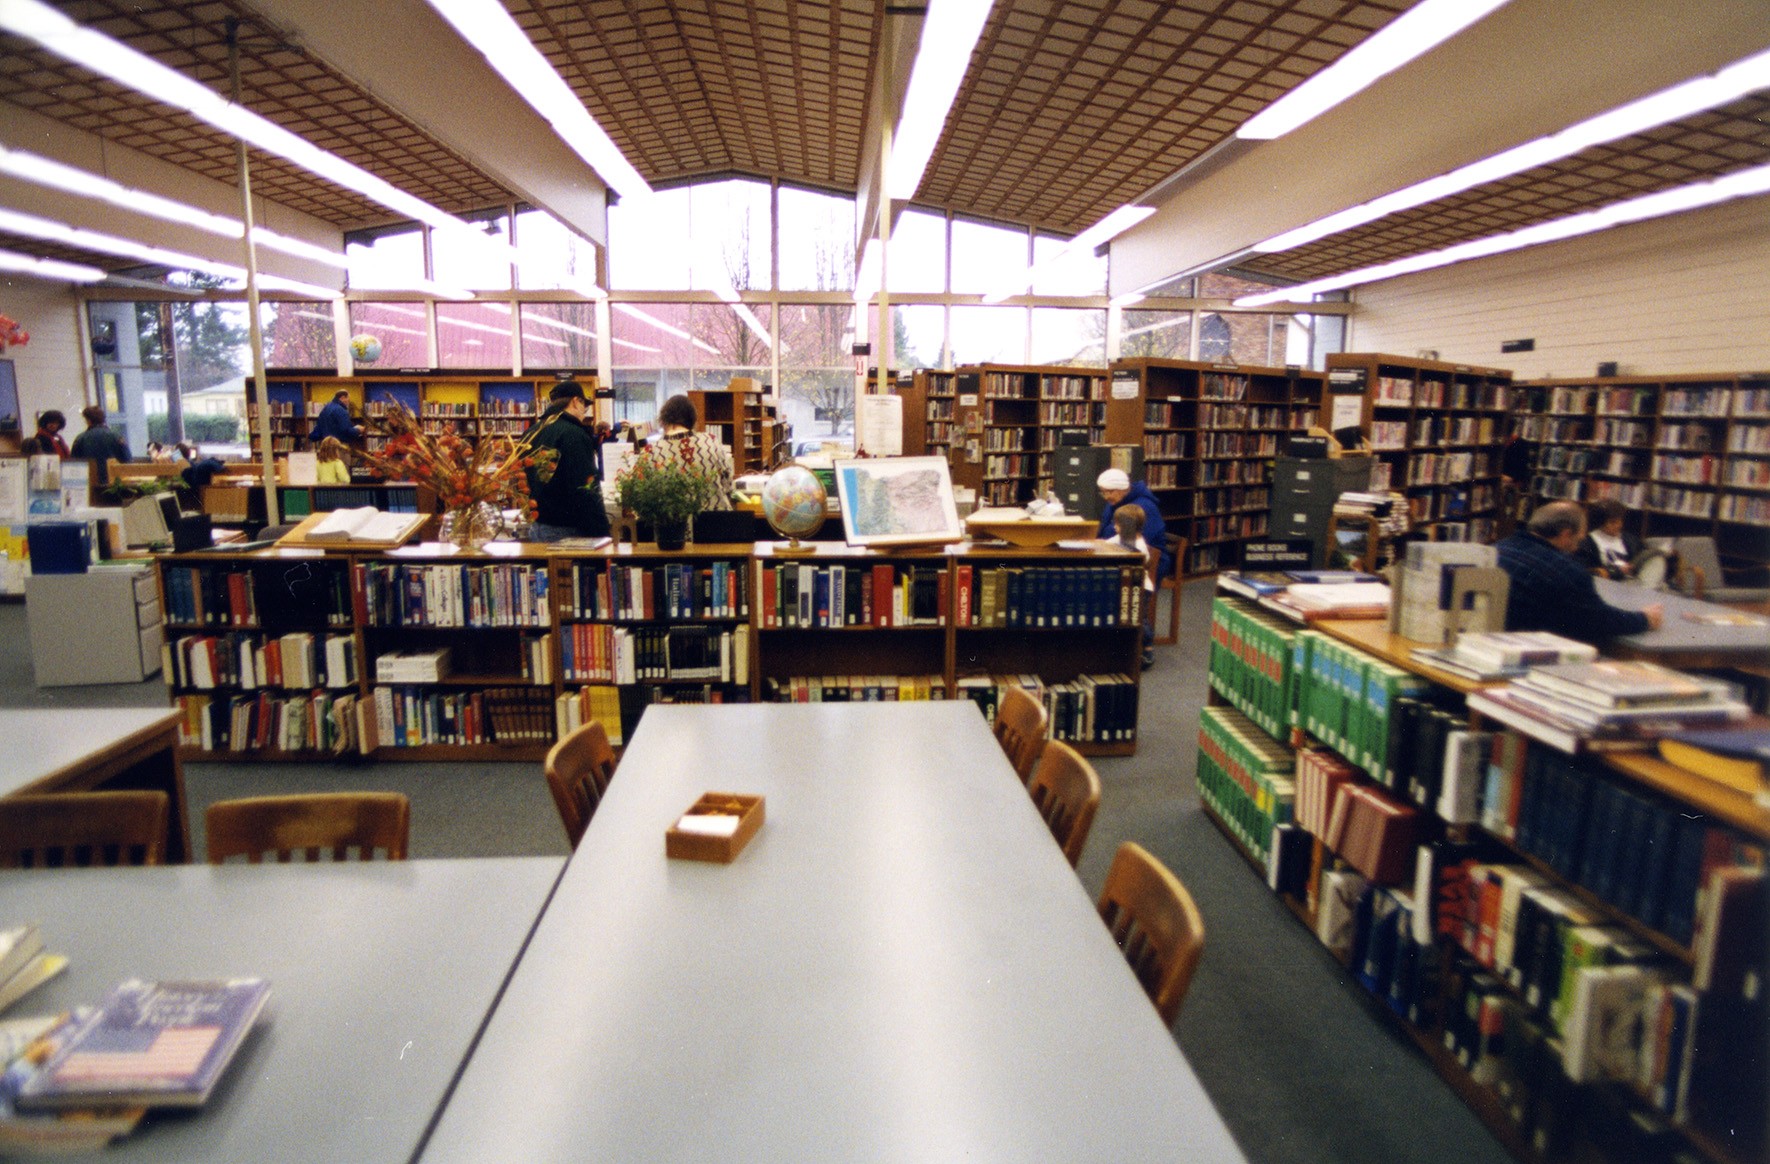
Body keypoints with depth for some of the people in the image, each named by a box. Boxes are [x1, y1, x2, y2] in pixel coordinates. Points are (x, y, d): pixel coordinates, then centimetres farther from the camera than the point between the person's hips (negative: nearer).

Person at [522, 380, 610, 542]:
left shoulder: (530, 433, 11)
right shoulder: (574, 434, -15)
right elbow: (587, 492, -21)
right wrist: (602, 533, -19)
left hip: (536, 528, 9)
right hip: (567, 531, -8)